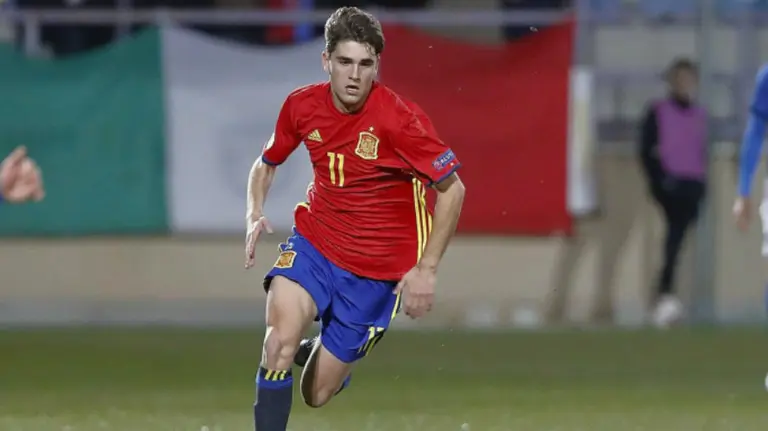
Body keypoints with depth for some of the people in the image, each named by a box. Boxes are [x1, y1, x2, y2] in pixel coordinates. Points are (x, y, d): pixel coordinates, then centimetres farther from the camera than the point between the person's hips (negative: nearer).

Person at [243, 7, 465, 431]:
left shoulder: (400, 119, -19)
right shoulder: (302, 105, -7)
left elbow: (452, 189, -10)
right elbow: (266, 163, 13)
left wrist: (426, 270, -13)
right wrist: (255, 214, -6)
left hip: (376, 269, -2)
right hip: (313, 242, 2)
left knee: (317, 394, 3)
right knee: (283, 337, -30)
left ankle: (321, 354, 40)